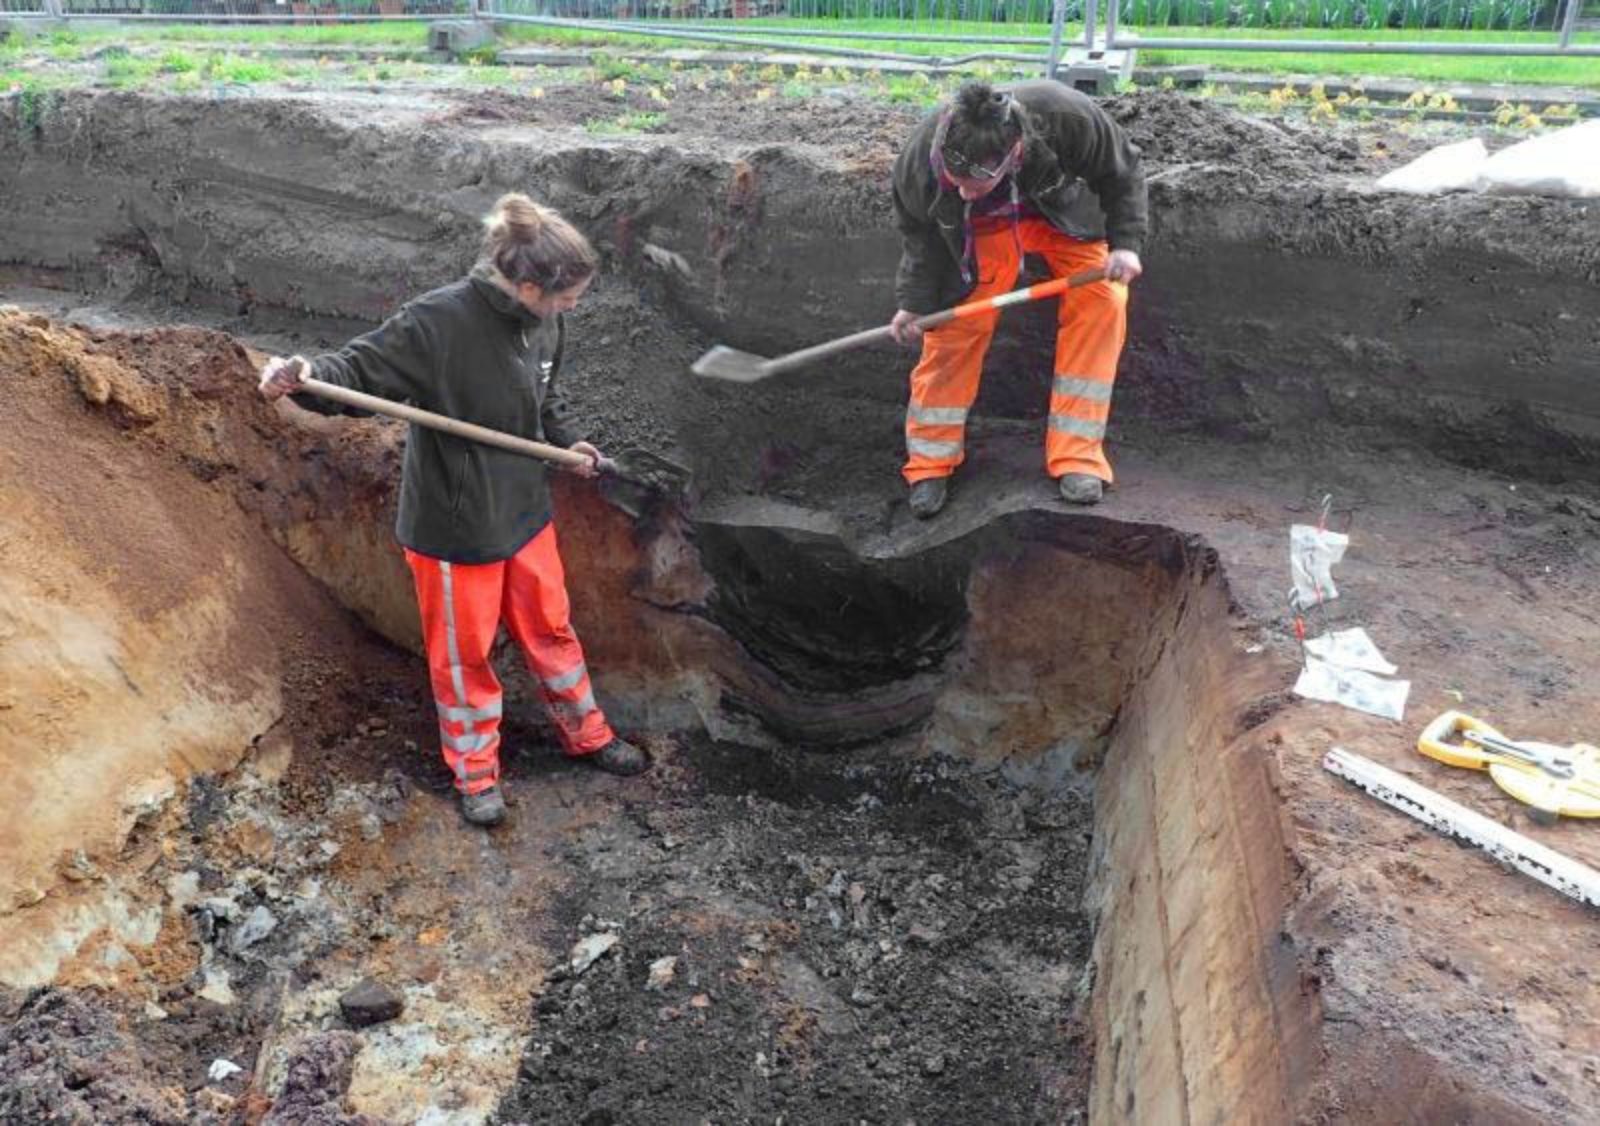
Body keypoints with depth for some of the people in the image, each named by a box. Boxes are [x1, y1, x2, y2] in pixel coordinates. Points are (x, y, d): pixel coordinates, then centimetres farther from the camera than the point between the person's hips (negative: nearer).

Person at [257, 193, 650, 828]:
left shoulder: (544, 323, -4)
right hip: (454, 525, -6)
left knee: (550, 630, 21)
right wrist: (305, 377, -41)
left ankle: (587, 736, 43)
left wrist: (566, 441, 3)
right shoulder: (439, 322, -25)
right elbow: (361, 368, -22)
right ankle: (475, 773, 35)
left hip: (524, 513, 6)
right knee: (464, 654, 13)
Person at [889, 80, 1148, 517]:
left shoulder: (1067, 117, -39)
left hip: (1063, 213, 0)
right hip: (982, 229, 0)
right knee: (954, 326, -7)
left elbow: (1122, 171, -17)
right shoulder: (921, 159, -35)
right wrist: (915, 301, -12)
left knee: (1102, 302, -16)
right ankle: (930, 462, 11)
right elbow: (919, 233, -11)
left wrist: (1124, 242, -25)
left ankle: (1076, 456, -11)